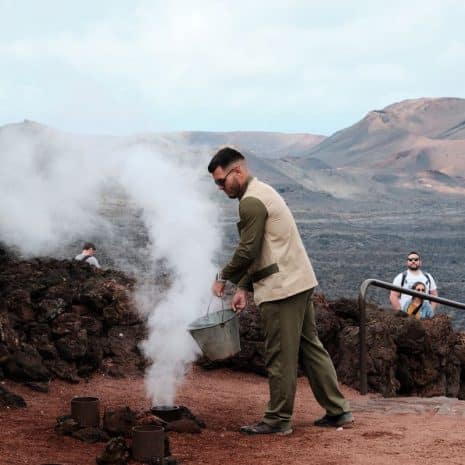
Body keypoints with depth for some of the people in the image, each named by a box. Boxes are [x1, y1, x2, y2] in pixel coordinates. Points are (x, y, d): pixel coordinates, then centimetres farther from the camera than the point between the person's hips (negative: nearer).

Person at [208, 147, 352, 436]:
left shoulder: (251, 202, -14)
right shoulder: (263, 192, 19)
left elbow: (248, 252, -17)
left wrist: (223, 278, -1)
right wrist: (243, 287, 16)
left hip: (281, 288, -10)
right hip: (300, 282, 10)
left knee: (281, 357, -1)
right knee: (310, 347, 13)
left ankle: (279, 420, 7)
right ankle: (339, 411, 16)